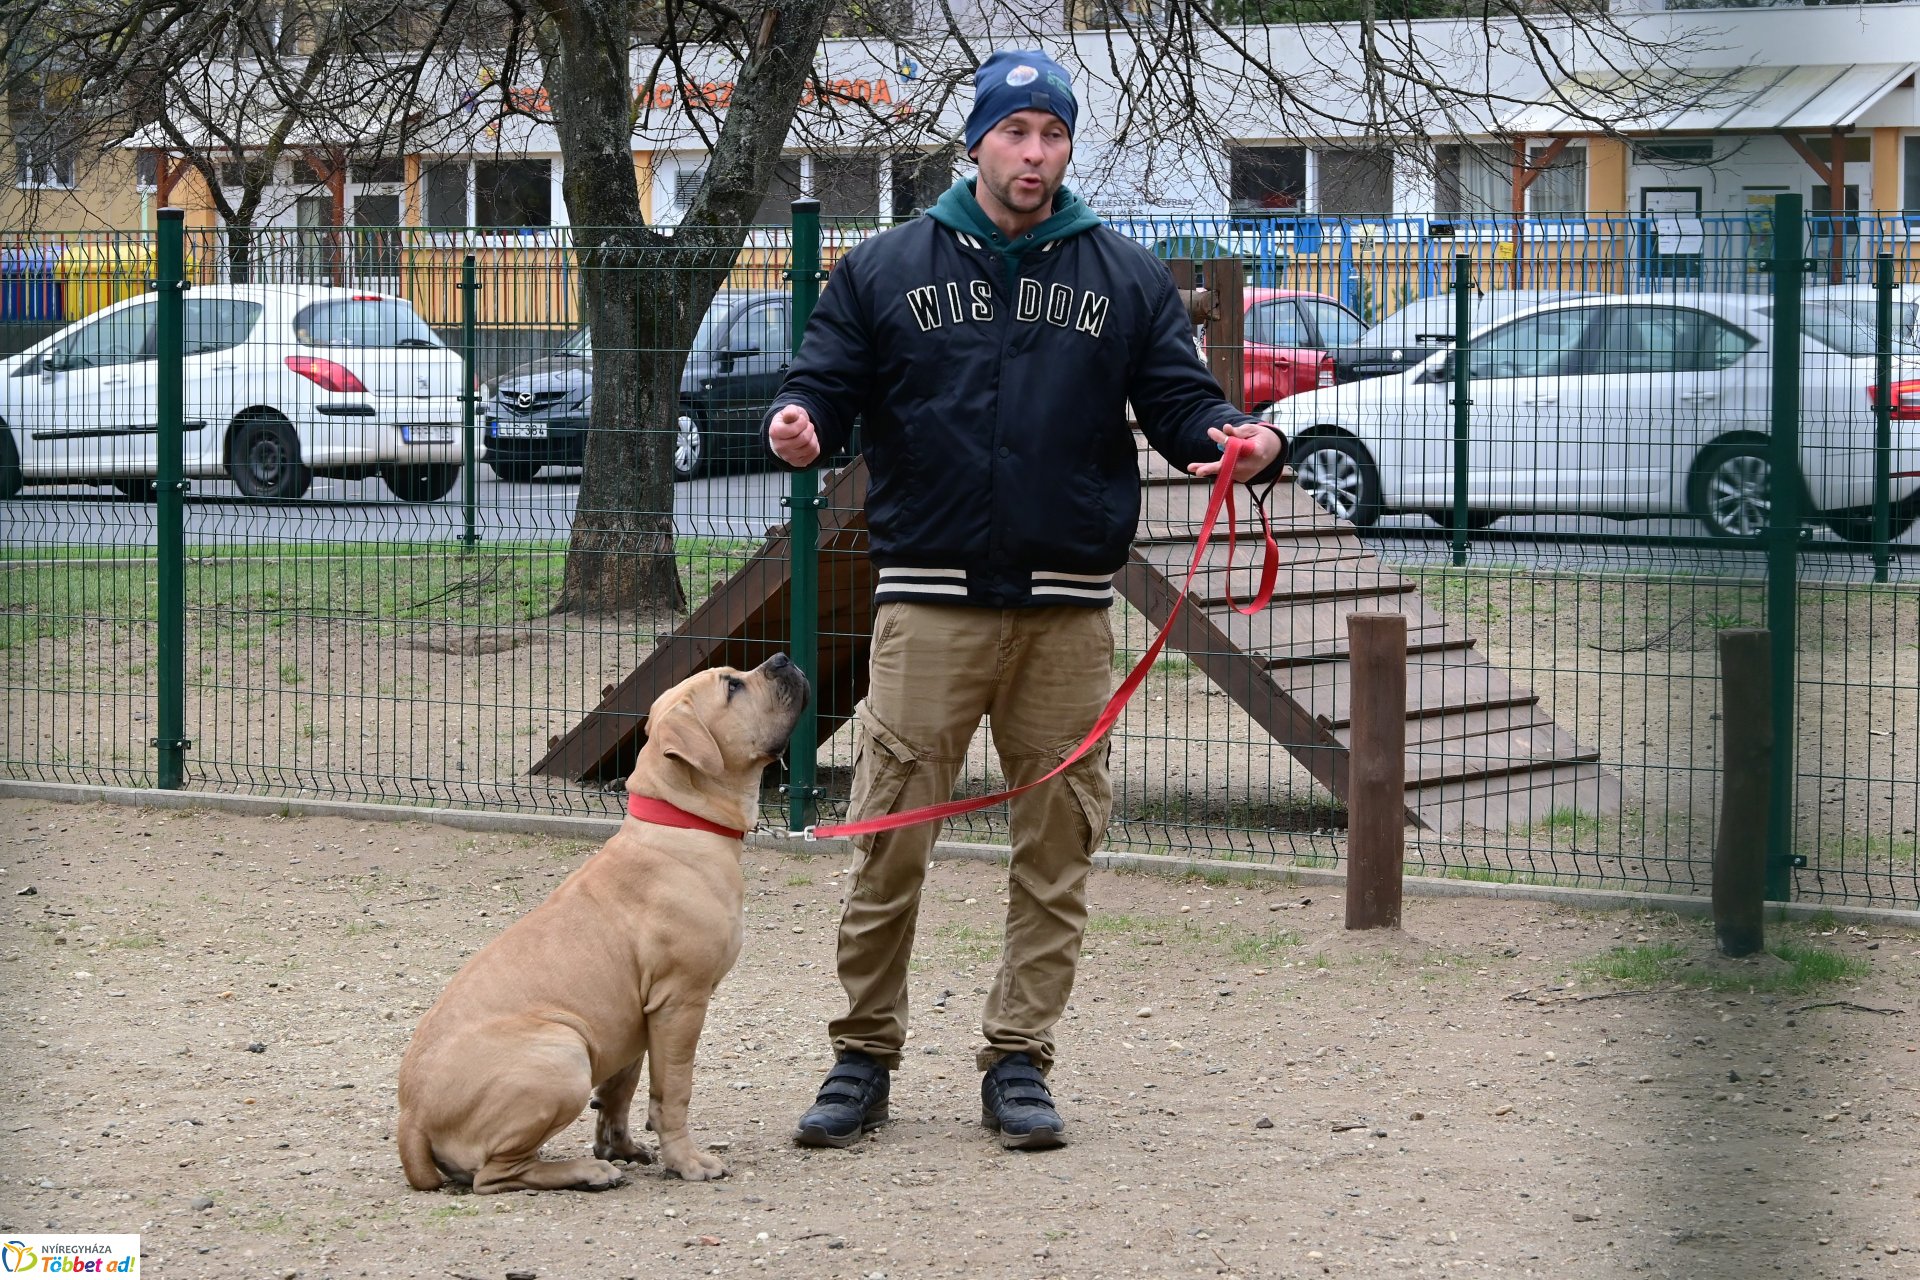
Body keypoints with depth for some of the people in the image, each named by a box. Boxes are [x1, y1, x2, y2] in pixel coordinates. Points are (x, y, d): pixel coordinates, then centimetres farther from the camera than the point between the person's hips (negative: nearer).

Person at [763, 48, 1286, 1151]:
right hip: (931, 597, -1)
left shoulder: (1125, 278, 11)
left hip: (1069, 612, 1)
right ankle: (864, 1059, 7)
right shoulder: (886, 271, 9)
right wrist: (802, 431, -18)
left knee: (1059, 843, 3)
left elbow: (1180, 403, 7)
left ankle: (1020, 1061, 12)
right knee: (891, 839, -3)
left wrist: (1244, 442, -15)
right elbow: (826, 391, 6)